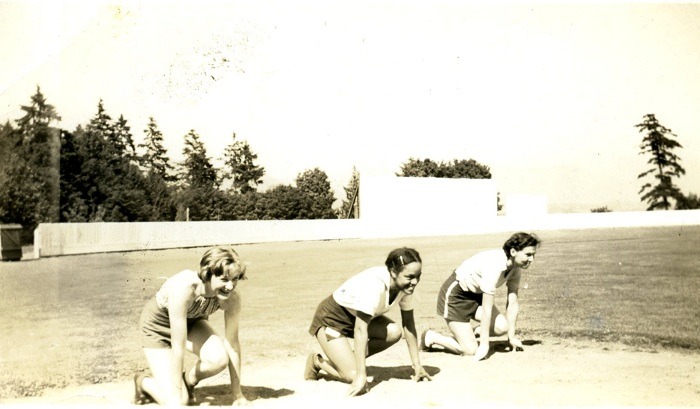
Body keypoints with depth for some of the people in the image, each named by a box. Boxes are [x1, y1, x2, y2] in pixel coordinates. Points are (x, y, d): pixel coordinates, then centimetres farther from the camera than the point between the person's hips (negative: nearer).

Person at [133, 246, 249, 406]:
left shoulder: (232, 298, -26)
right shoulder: (183, 288, -41)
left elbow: (233, 343, -16)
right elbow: (178, 347, -36)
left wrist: (238, 394, -12)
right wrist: (177, 397, -29)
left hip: (191, 320, 4)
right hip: (158, 323, -4)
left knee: (219, 358, -27)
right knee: (178, 400, -13)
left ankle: (188, 380, 6)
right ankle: (143, 382, 20)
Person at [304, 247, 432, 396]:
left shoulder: (406, 285, -14)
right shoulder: (375, 284, -36)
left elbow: (408, 325, -5)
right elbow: (360, 330, -37)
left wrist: (417, 365, -5)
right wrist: (361, 376, -38)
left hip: (356, 316, 7)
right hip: (331, 318, -7)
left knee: (394, 332, -18)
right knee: (352, 376, -19)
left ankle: (349, 359, 3)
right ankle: (317, 361, 10)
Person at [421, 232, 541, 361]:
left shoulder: (515, 267, -9)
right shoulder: (494, 265, -34)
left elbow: (512, 303, -4)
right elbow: (487, 309, -30)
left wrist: (512, 337, -3)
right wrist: (484, 344, -25)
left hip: (475, 294, 8)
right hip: (455, 294, -8)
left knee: (502, 327, -13)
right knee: (470, 350, -12)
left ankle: (465, 334, 13)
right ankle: (431, 337, 10)